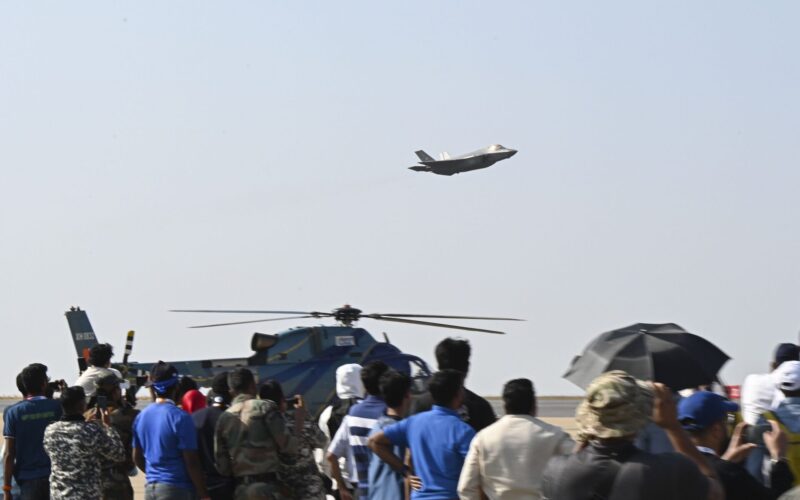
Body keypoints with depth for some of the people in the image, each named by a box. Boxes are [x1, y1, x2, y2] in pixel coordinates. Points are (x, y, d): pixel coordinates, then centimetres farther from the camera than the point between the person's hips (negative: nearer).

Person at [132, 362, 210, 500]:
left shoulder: (141, 417, 7)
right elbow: (191, 462, -14)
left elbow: (137, 457, 16)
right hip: (176, 488, -7)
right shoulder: (180, 417, -13)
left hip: (150, 487, 7)